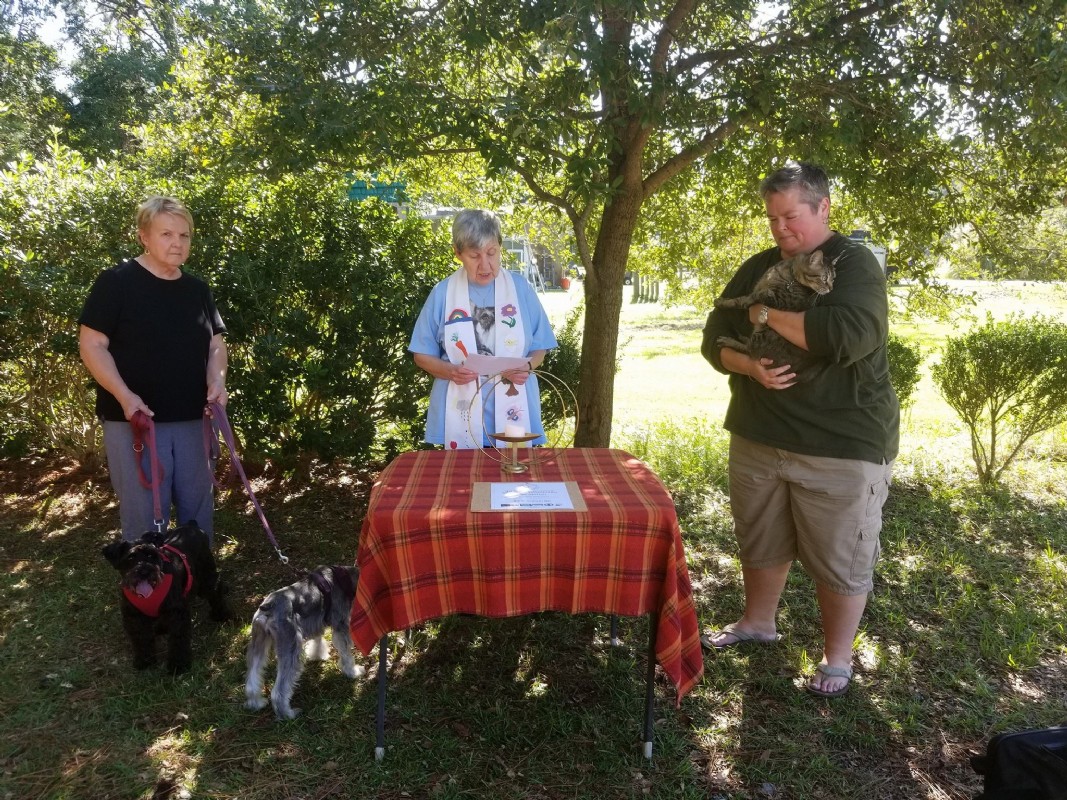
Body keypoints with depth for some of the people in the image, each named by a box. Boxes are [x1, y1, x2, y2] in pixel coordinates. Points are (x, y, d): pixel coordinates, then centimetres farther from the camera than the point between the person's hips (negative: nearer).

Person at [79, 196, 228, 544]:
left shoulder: (197, 289, 10)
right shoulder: (116, 282, -7)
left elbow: (215, 343, 14)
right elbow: (91, 344, -9)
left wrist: (217, 379, -7)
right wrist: (124, 395, -21)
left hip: (191, 418, 6)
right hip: (134, 419, -5)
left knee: (197, 505, 15)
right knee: (145, 511, 0)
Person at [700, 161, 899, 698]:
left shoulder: (854, 265, -10)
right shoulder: (758, 269, 8)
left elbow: (847, 336, -29)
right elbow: (715, 338, 8)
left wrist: (766, 314, -18)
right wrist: (750, 366, -14)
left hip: (841, 444, -5)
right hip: (757, 437, 6)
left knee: (840, 559, 6)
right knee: (760, 543, 19)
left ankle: (837, 657, 26)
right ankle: (758, 622, 41)